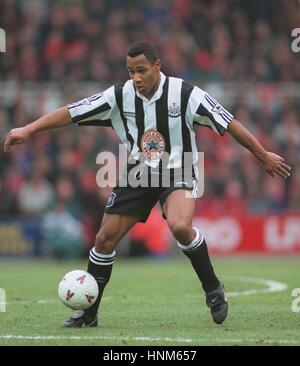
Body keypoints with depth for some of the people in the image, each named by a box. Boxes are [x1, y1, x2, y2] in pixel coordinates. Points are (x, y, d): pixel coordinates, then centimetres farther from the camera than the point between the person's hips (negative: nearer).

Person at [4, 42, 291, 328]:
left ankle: (213, 289, -10)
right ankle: (88, 313, 15)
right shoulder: (120, 96, -9)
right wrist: (28, 130, -17)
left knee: (179, 226, -32)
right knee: (105, 238, -2)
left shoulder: (185, 94, -17)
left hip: (178, 174, -4)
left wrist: (264, 156, -4)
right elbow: (70, 113, -8)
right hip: (137, 175, 4)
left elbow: (230, 125, -9)